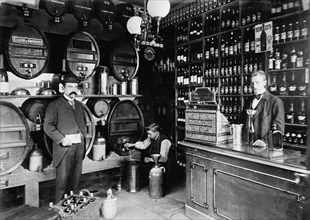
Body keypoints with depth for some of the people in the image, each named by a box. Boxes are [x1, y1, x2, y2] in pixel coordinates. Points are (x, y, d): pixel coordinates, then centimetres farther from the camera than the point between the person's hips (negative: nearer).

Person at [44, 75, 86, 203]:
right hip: (64, 148, -5)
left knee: (75, 177, 12)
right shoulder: (55, 105, -2)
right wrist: (61, 139, -17)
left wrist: (83, 134, 10)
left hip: (79, 146, 6)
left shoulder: (79, 105, 18)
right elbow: (48, 126, -9)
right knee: (62, 179, -2)